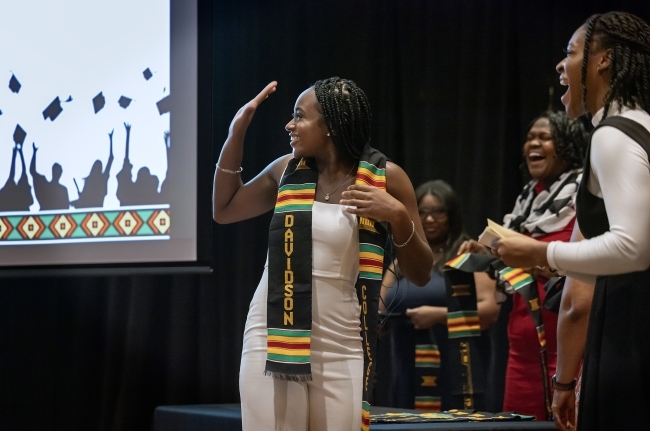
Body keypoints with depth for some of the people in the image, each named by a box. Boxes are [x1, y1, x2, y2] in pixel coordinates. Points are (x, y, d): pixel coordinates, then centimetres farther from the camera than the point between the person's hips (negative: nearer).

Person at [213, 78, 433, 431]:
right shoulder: (287, 170, 7)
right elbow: (224, 210, 22)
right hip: (273, 339, 2)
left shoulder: (385, 178, -2)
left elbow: (420, 275, 2)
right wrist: (236, 133, 13)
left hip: (342, 349, -2)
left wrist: (397, 216, -16)